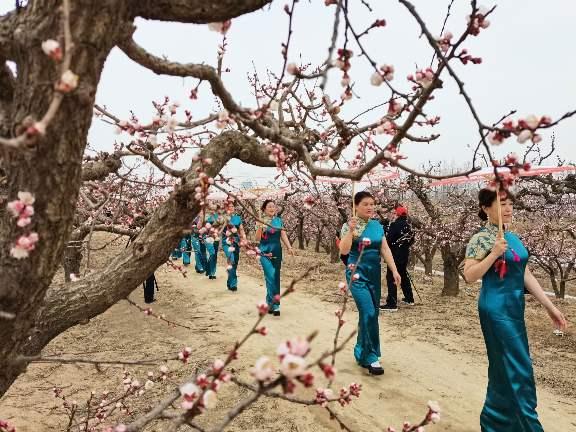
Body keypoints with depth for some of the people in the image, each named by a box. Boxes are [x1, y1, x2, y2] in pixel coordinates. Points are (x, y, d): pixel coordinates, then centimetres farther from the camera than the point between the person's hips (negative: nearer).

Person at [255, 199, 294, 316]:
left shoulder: (279, 221, 8)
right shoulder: (262, 221, 0)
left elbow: (283, 235, 8)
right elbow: (257, 239, -4)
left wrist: (289, 247, -5)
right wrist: (260, 227, -19)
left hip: (277, 252, 4)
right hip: (265, 252, -3)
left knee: (275, 278, 5)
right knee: (271, 277, -14)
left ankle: (270, 303, 18)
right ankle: (275, 304, -13)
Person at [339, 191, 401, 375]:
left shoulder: (378, 226, 9)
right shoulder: (349, 225, -6)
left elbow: (385, 250, 9)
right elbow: (344, 251, -18)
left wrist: (394, 270, 2)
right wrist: (351, 230, -26)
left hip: (374, 274, 6)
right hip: (357, 274, -6)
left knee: (370, 314, 11)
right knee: (369, 314, -14)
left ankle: (361, 353, 27)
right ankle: (371, 357, -3)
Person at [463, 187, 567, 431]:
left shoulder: (513, 238, 10)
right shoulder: (481, 239, -13)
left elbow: (525, 275, 13)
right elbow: (469, 276, -17)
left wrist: (549, 306, 12)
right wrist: (494, 254, -25)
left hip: (514, 308, 8)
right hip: (496, 309, -8)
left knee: (505, 369, 16)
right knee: (518, 371, -3)